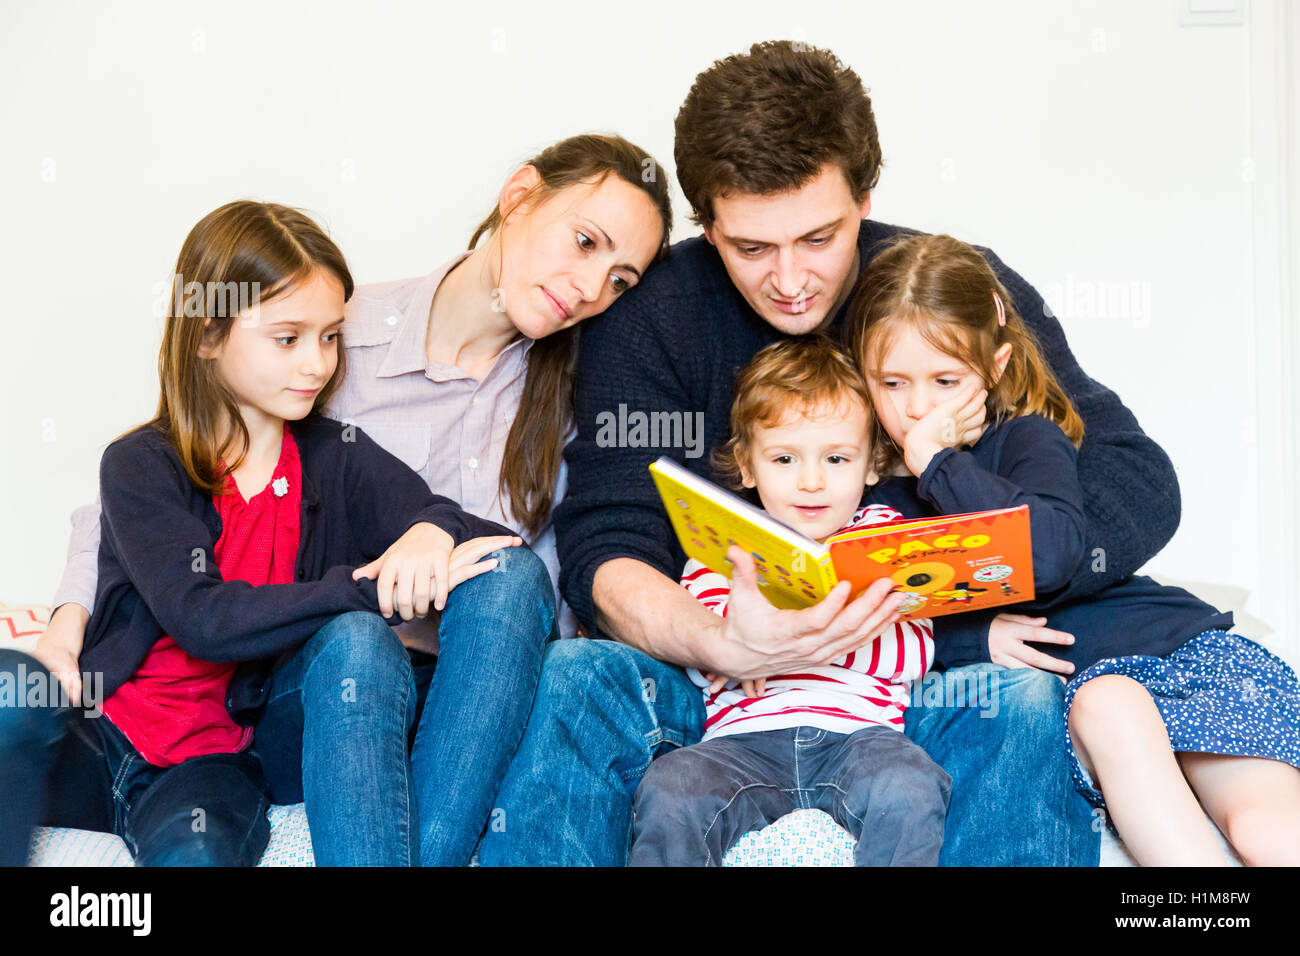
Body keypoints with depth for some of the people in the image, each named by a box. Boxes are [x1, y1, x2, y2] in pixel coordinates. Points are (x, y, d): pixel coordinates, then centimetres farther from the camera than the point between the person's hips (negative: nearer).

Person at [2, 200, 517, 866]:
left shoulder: (338, 460, 4)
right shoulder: (139, 466, -4)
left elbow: (496, 542, -1)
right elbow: (202, 619, -17)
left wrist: (433, 532, -24)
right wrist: (371, 589, -23)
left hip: (220, 758, 1)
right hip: (105, 742, -1)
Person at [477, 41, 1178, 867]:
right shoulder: (648, 318, -6)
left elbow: (1138, 485, -11)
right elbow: (606, 553, -13)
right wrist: (721, 645, -36)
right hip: (718, 686, 0)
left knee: (1026, 698, -31)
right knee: (581, 675, -28)